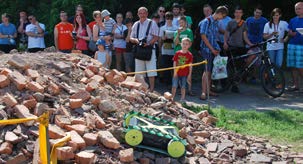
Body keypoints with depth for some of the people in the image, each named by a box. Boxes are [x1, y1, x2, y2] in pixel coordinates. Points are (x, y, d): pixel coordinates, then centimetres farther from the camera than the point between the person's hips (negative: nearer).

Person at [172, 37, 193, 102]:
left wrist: (189, 74, -3)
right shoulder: (178, 53, 1)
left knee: (183, 87, 8)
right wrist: (175, 72, -3)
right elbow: (174, 63, 3)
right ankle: (172, 98, 14)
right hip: (177, 73, 1)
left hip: (185, 74, -1)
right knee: (174, 86, 3)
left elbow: (190, 65, -1)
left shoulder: (189, 55, -2)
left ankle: (182, 98, 18)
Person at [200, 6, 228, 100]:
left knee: (211, 70, 9)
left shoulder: (216, 22, 13)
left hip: (214, 50, 8)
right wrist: (212, 49, -14)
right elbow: (203, 36, -15)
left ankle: (208, 90, 17)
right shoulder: (206, 21, -11)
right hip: (207, 49, -7)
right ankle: (203, 92, -9)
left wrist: (217, 48, 8)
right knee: (207, 70, -11)